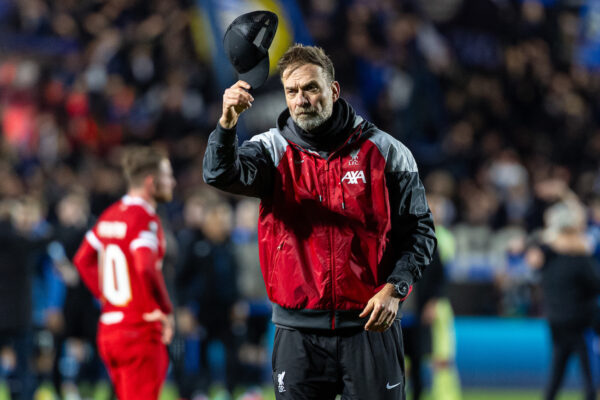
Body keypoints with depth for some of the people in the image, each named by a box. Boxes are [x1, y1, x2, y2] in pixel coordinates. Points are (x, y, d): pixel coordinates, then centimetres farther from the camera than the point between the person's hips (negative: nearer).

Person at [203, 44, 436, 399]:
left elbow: (419, 230, 5)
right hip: (299, 331, 1)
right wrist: (227, 125, -36)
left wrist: (394, 289, -9)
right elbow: (221, 174, -16)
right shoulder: (272, 150, 3)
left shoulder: (387, 153, 2)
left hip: (371, 326, -1)